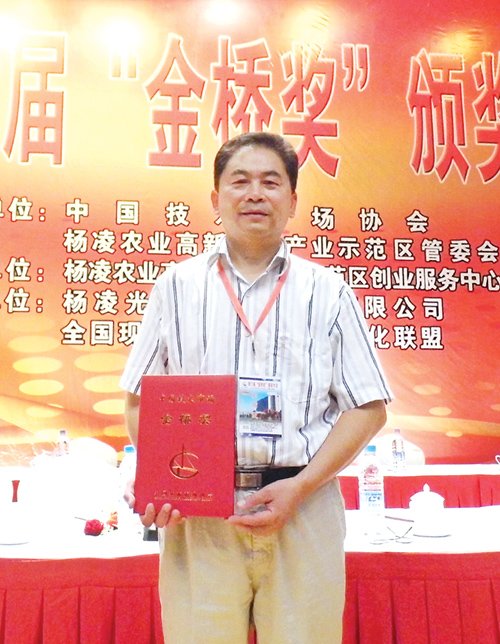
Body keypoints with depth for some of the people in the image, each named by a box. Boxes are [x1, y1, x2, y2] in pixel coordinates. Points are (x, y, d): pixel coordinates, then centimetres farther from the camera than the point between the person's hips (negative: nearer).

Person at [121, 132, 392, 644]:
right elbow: (139, 400, 9)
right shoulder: (178, 286, 8)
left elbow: (368, 407, 3)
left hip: (304, 507, 0)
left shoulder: (328, 292, 6)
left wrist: (300, 487, -8)